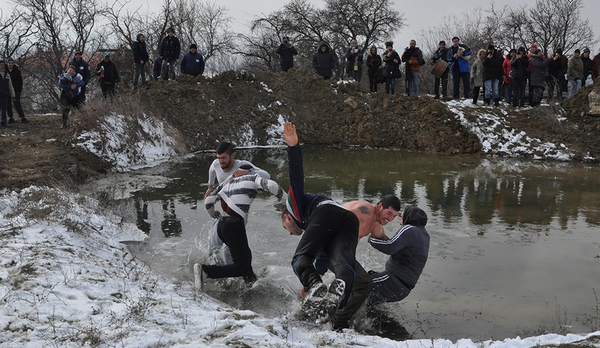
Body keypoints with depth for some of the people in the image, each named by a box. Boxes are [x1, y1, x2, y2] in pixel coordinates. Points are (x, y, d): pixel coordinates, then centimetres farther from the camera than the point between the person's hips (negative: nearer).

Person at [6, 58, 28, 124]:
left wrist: (19, 90, -6)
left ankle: (22, 117, -1)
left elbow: (20, 81, -1)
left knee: (17, 103, -3)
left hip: (15, 90, -1)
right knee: (8, 105, 5)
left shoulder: (17, 70, -5)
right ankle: (11, 118, 13)